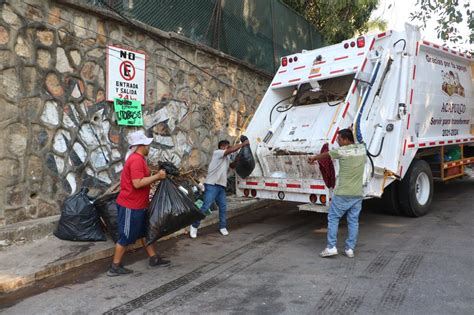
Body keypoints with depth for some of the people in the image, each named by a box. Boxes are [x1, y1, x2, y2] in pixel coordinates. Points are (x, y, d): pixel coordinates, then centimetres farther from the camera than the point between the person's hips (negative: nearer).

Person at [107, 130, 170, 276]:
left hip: (138, 205, 10)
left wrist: (156, 176, 9)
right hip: (130, 206, -10)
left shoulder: (138, 159, 11)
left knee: (145, 231, 17)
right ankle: (115, 267, 13)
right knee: (126, 236, 1)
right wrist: (157, 176, -23)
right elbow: (137, 183, -29)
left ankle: (154, 258, 29)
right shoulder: (136, 160, -22)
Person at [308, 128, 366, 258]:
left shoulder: (342, 151, -11)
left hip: (342, 193, -5)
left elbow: (326, 154, 7)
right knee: (353, 221, 10)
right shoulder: (362, 149, 5)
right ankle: (350, 249, 13)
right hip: (357, 194, 5)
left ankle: (331, 247, 3)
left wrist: (313, 158, 24)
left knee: (333, 218, 5)